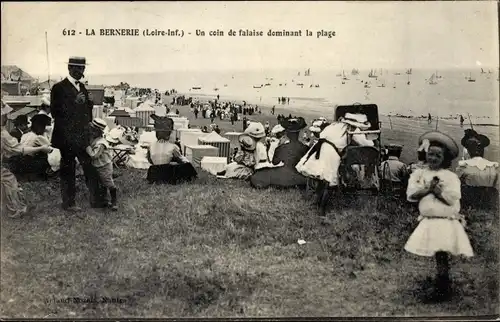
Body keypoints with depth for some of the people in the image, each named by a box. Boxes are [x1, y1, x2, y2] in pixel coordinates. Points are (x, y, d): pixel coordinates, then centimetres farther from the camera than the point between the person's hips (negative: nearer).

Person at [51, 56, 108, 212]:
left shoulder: (82, 87, 13)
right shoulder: (59, 88, -8)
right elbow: (55, 112, -14)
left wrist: (89, 103, -2)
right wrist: (74, 102, -23)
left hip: (82, 136, 6)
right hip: (67, 138, -6)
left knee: (90, 168, 6)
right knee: (68, 170, 3)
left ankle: (97, 199, 13)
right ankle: (68, 203, 14)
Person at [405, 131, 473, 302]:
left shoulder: (450, 176, -1)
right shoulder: (419, 174, 8)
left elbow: (452, 198, -14)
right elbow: (411, 195, -5)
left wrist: (434, 189, -10)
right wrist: (429, 188, -14)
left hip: (446, 223, -3)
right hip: (428, 222, 4)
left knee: (442, 255, -10)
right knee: (438, 256, 9)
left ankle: (442, 290, 1)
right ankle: (443, 287, 22)